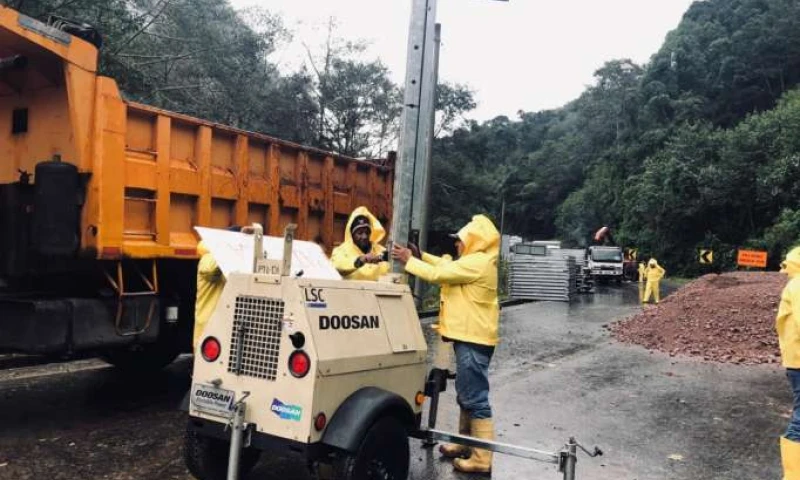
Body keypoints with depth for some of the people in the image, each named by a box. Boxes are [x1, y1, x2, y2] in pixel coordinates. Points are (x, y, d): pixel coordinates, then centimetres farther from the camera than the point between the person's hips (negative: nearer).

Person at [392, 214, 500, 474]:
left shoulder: (477, 263, -16)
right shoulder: (477, 262, 16)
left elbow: (438, 274, -17)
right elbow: (447, 266, 21)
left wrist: (409, 260, -6)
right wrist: (421, 255, 13)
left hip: (473, 339, -11)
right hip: (470, 337, 11)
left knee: (475, 398, -8)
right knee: (466, 395, 18)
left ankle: (482, 459, -3)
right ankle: (465, 444, 30)